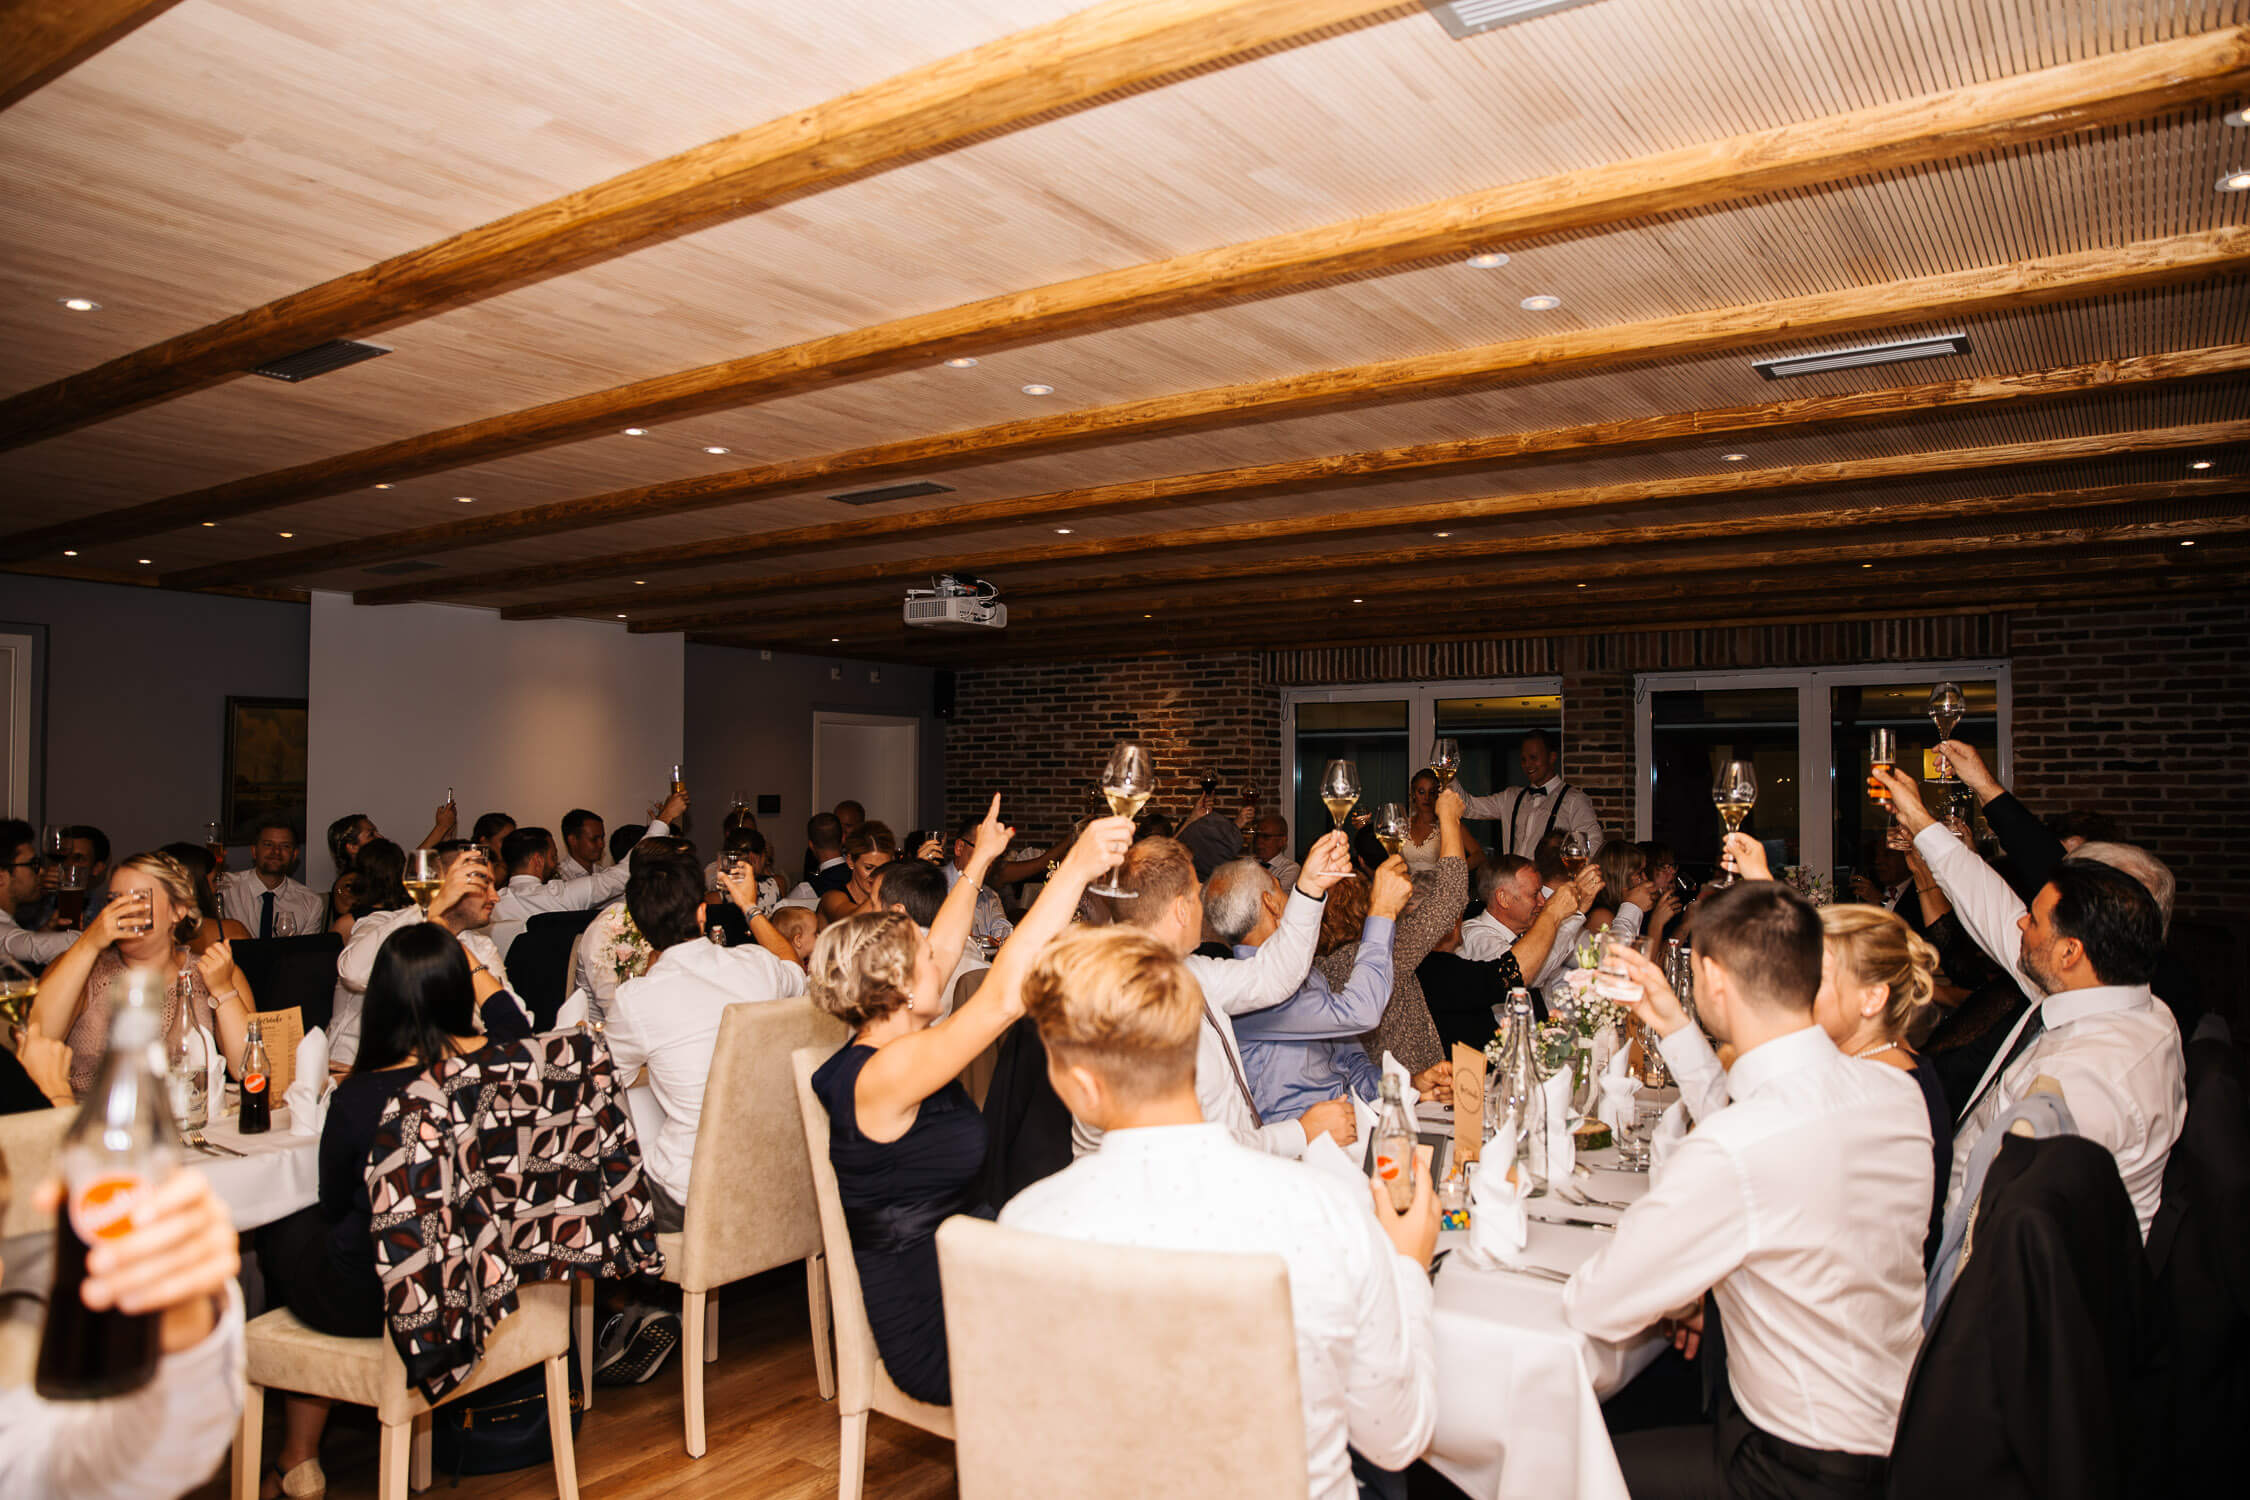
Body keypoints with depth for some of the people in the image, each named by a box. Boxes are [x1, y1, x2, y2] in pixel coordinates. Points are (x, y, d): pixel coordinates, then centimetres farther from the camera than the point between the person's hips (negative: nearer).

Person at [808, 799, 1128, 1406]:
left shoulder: (883, 1045, 3)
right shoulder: (880, 1074, -24)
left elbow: (946, 949, 19)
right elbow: (1003, 997, -37)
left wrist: (980, 860, 29)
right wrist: (1076, 868, -38)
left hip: (947, 1282, 10)